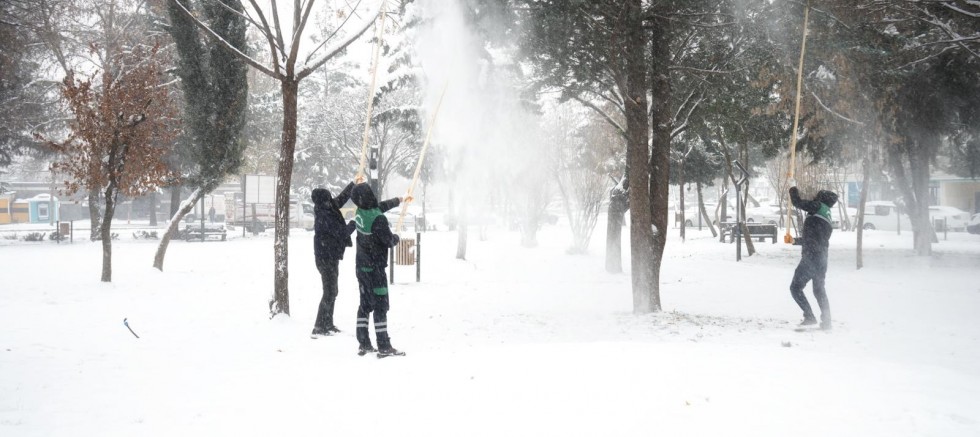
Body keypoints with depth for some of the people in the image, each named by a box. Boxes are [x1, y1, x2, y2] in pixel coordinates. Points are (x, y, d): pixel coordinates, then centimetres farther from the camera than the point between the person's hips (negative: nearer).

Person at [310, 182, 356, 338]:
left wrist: (354, 183, 22)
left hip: (330, 256, 10)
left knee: (332, 291, 17)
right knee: (329, 293, -8)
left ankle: (328, 325, 26)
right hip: (327, 258, -10)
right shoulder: (325, 216, -22)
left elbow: (342, 197, 19)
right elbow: (342, 232, -20)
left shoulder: (328, 209, 5)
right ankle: (319, 328, -8)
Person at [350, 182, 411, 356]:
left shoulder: (360, 212, 3)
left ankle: (363, 344, 17)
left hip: (361, 267, 8)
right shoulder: (378, 219, -24)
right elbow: (390, 241, -16)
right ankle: (383, 347, -3)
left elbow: (382, 205, 20)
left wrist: (401, 200, 34)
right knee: (380, 306, -4)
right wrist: (396, 237, 7)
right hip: (375, 268, -8)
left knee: (365, 304, 14)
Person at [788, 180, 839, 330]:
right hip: (822, 258, 9)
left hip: (811, 257, -9)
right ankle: (826, 321, 18)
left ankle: (809, 316, -9)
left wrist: (793, 187, 8)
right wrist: (795, 241, 45)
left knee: (796, 287, -1)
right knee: (819, 290, 19)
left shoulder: (818, 207, -3)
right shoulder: (828, 220, 22)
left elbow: (797, 202, -8)